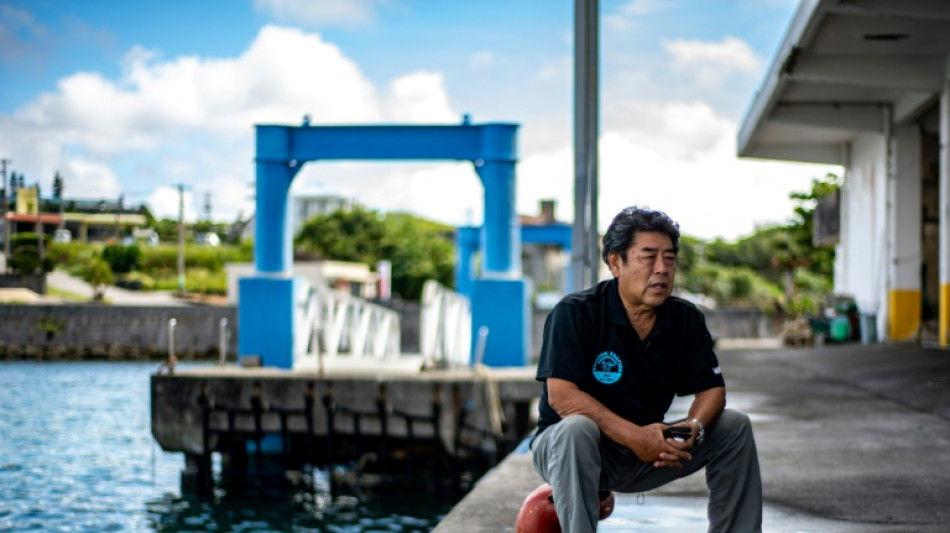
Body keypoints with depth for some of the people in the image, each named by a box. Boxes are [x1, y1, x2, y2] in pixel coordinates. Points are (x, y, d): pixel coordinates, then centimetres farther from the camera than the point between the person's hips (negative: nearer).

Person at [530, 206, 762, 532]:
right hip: (563, 444, -5)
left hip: (647, 449, 5)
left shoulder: (686, 319, 0)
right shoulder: (575, 313, -17)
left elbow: (711, 388, 2)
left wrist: (694, 427, -22)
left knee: (734, 427, -6)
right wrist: (634, 436, -31)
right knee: (577, 429, -39)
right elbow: (561, 394, -25)